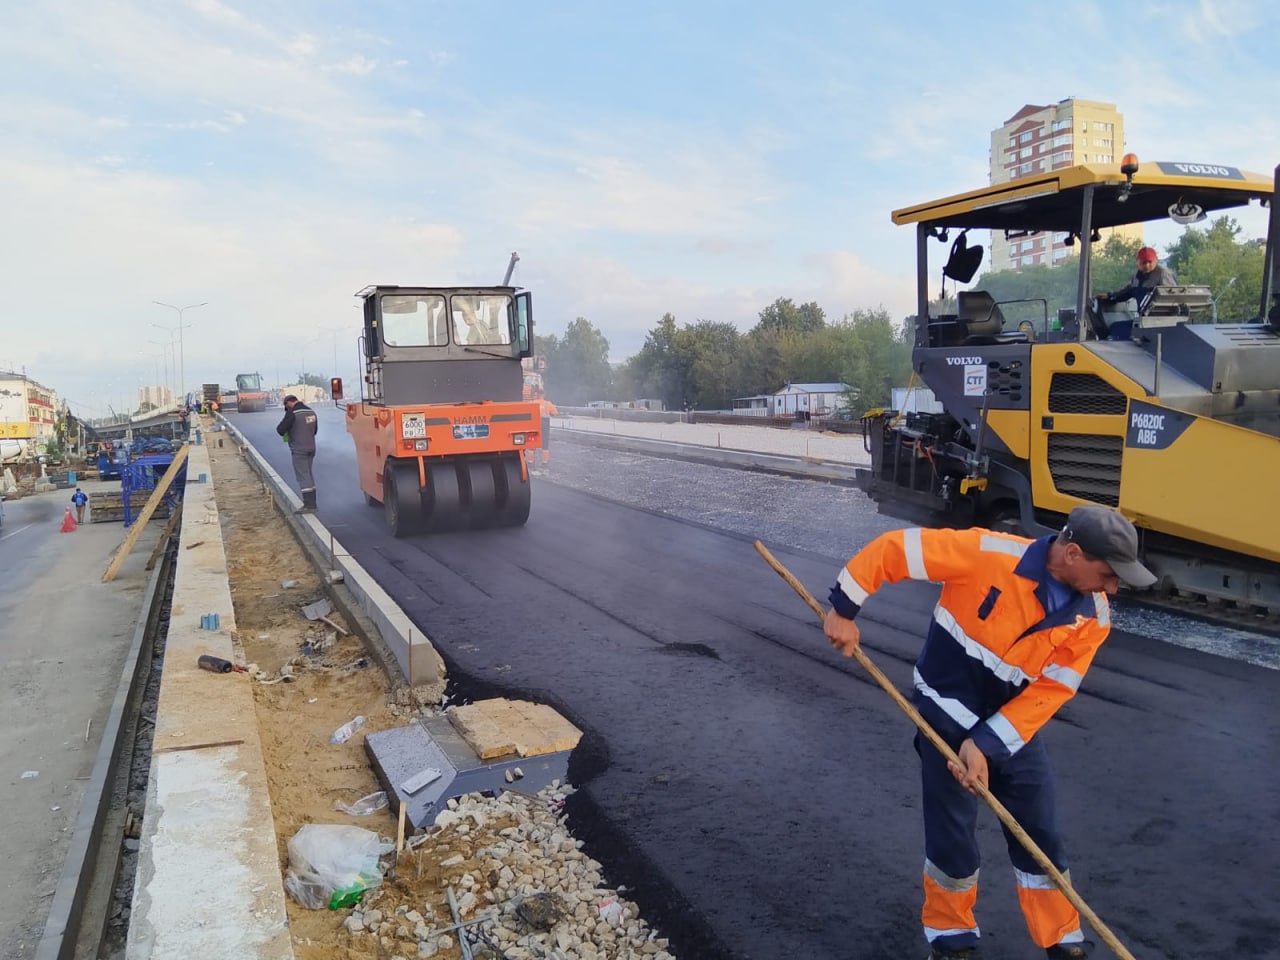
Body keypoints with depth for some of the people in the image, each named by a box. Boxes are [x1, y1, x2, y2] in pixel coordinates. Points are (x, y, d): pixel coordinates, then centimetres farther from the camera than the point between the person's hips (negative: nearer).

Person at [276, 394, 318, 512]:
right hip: (311, 448, 8)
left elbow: (281, 429, -14)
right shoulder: (311, 411, 9)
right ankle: (312, 503, 17)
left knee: (303, 476, -6)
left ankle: (309, 505, -8)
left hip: (299, 450, -8)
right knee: (308, 475, 15)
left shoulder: (292, 413, -15)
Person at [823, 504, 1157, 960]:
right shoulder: (988, 553, -27)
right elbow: (895, 548, -22)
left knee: (1041, 838, 12)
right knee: (952, 837, 5)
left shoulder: (1092, 616, -11)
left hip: (1014, 724, 4)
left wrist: (986, 744, -17)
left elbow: (1049, 692, -11)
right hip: (948, 713, -4)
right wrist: (843, 608, -17)